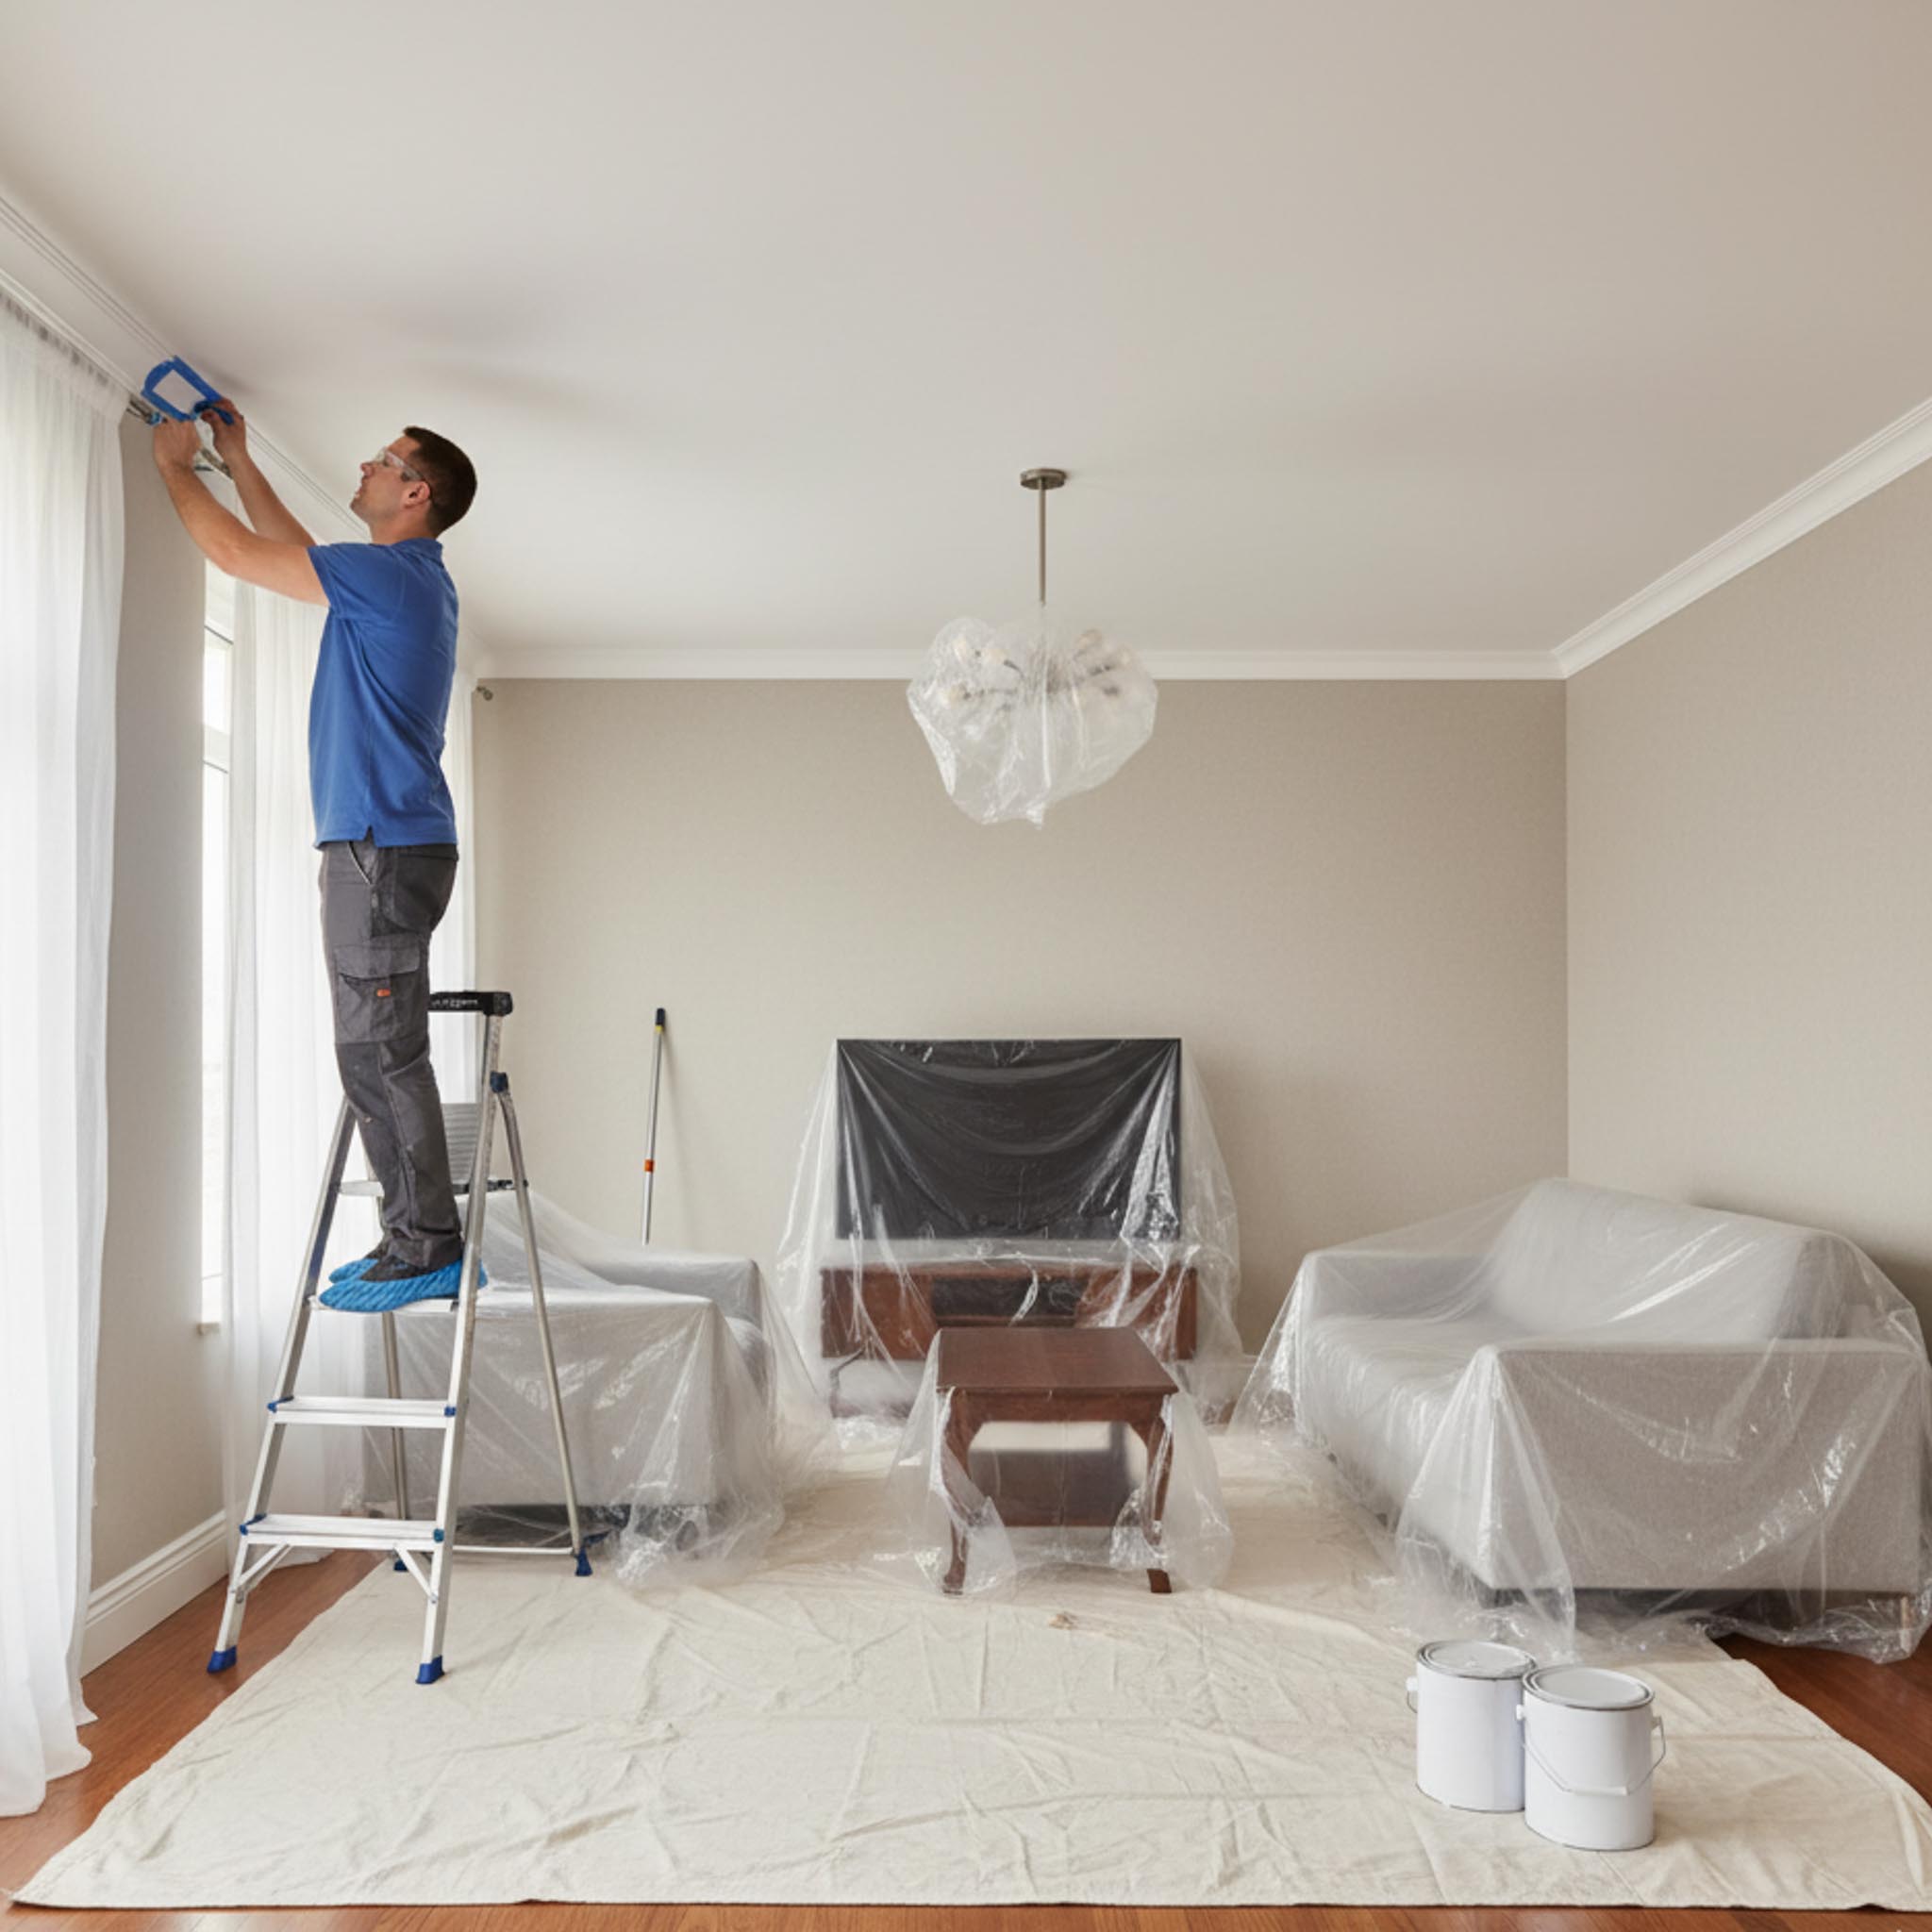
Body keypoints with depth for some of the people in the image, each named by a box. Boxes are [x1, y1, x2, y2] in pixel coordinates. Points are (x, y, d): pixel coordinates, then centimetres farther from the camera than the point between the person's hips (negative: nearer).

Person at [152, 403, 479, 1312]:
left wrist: (175, 466, 12)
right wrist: (237, 460, 38)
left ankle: (425, 1249, -3)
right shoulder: (404, 578, 19)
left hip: (383, 848, -10)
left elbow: (235, 551, -4)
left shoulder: (390, 575, -10)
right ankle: (416, 1238, 16)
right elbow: (295, 547, 36)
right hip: (385, 845, 10)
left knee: (380, 1053, -8)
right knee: (380, 1054, 11)